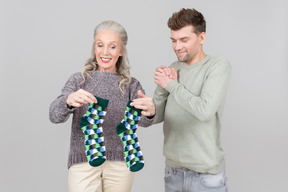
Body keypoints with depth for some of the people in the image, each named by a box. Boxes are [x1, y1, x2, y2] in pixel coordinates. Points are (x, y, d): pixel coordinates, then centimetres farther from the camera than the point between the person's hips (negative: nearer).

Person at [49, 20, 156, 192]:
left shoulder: (131, 85, 3)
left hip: (120, 163, 1)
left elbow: (141, 120, -12)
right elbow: (54, 116, -11)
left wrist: (150, 112, -37)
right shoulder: (79, 80, 2)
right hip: (83, 161, -1)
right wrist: (68, 101, -34)